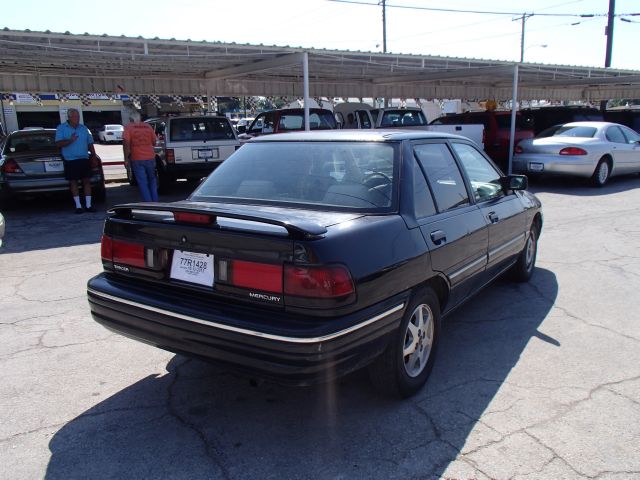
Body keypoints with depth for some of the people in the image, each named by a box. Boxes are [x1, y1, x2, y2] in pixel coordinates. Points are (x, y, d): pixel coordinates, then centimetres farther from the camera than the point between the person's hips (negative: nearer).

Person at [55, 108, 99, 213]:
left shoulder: (83, 128, 13)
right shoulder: (61, 128, 1)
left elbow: (90, 143, 17)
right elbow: (59, 143, -9)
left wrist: (94, 154, 8)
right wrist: (70, 140, -23)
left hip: (84, 159, 3)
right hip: (70, 160, -3)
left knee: (87, 181, 2)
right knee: (73, 182, 0)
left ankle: (88, 205, 7)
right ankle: (78, 206, 5)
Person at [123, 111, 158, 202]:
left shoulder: (128, 127, -3)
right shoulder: (148, 126, 7)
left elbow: (126, 142, -14)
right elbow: (154, 142, 10)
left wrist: (126, 158, -10)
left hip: (137, 159, -3)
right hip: (150, 157, 3)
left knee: (143, 183, 1)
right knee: (152, 180, 18)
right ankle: (155, 201, 20)